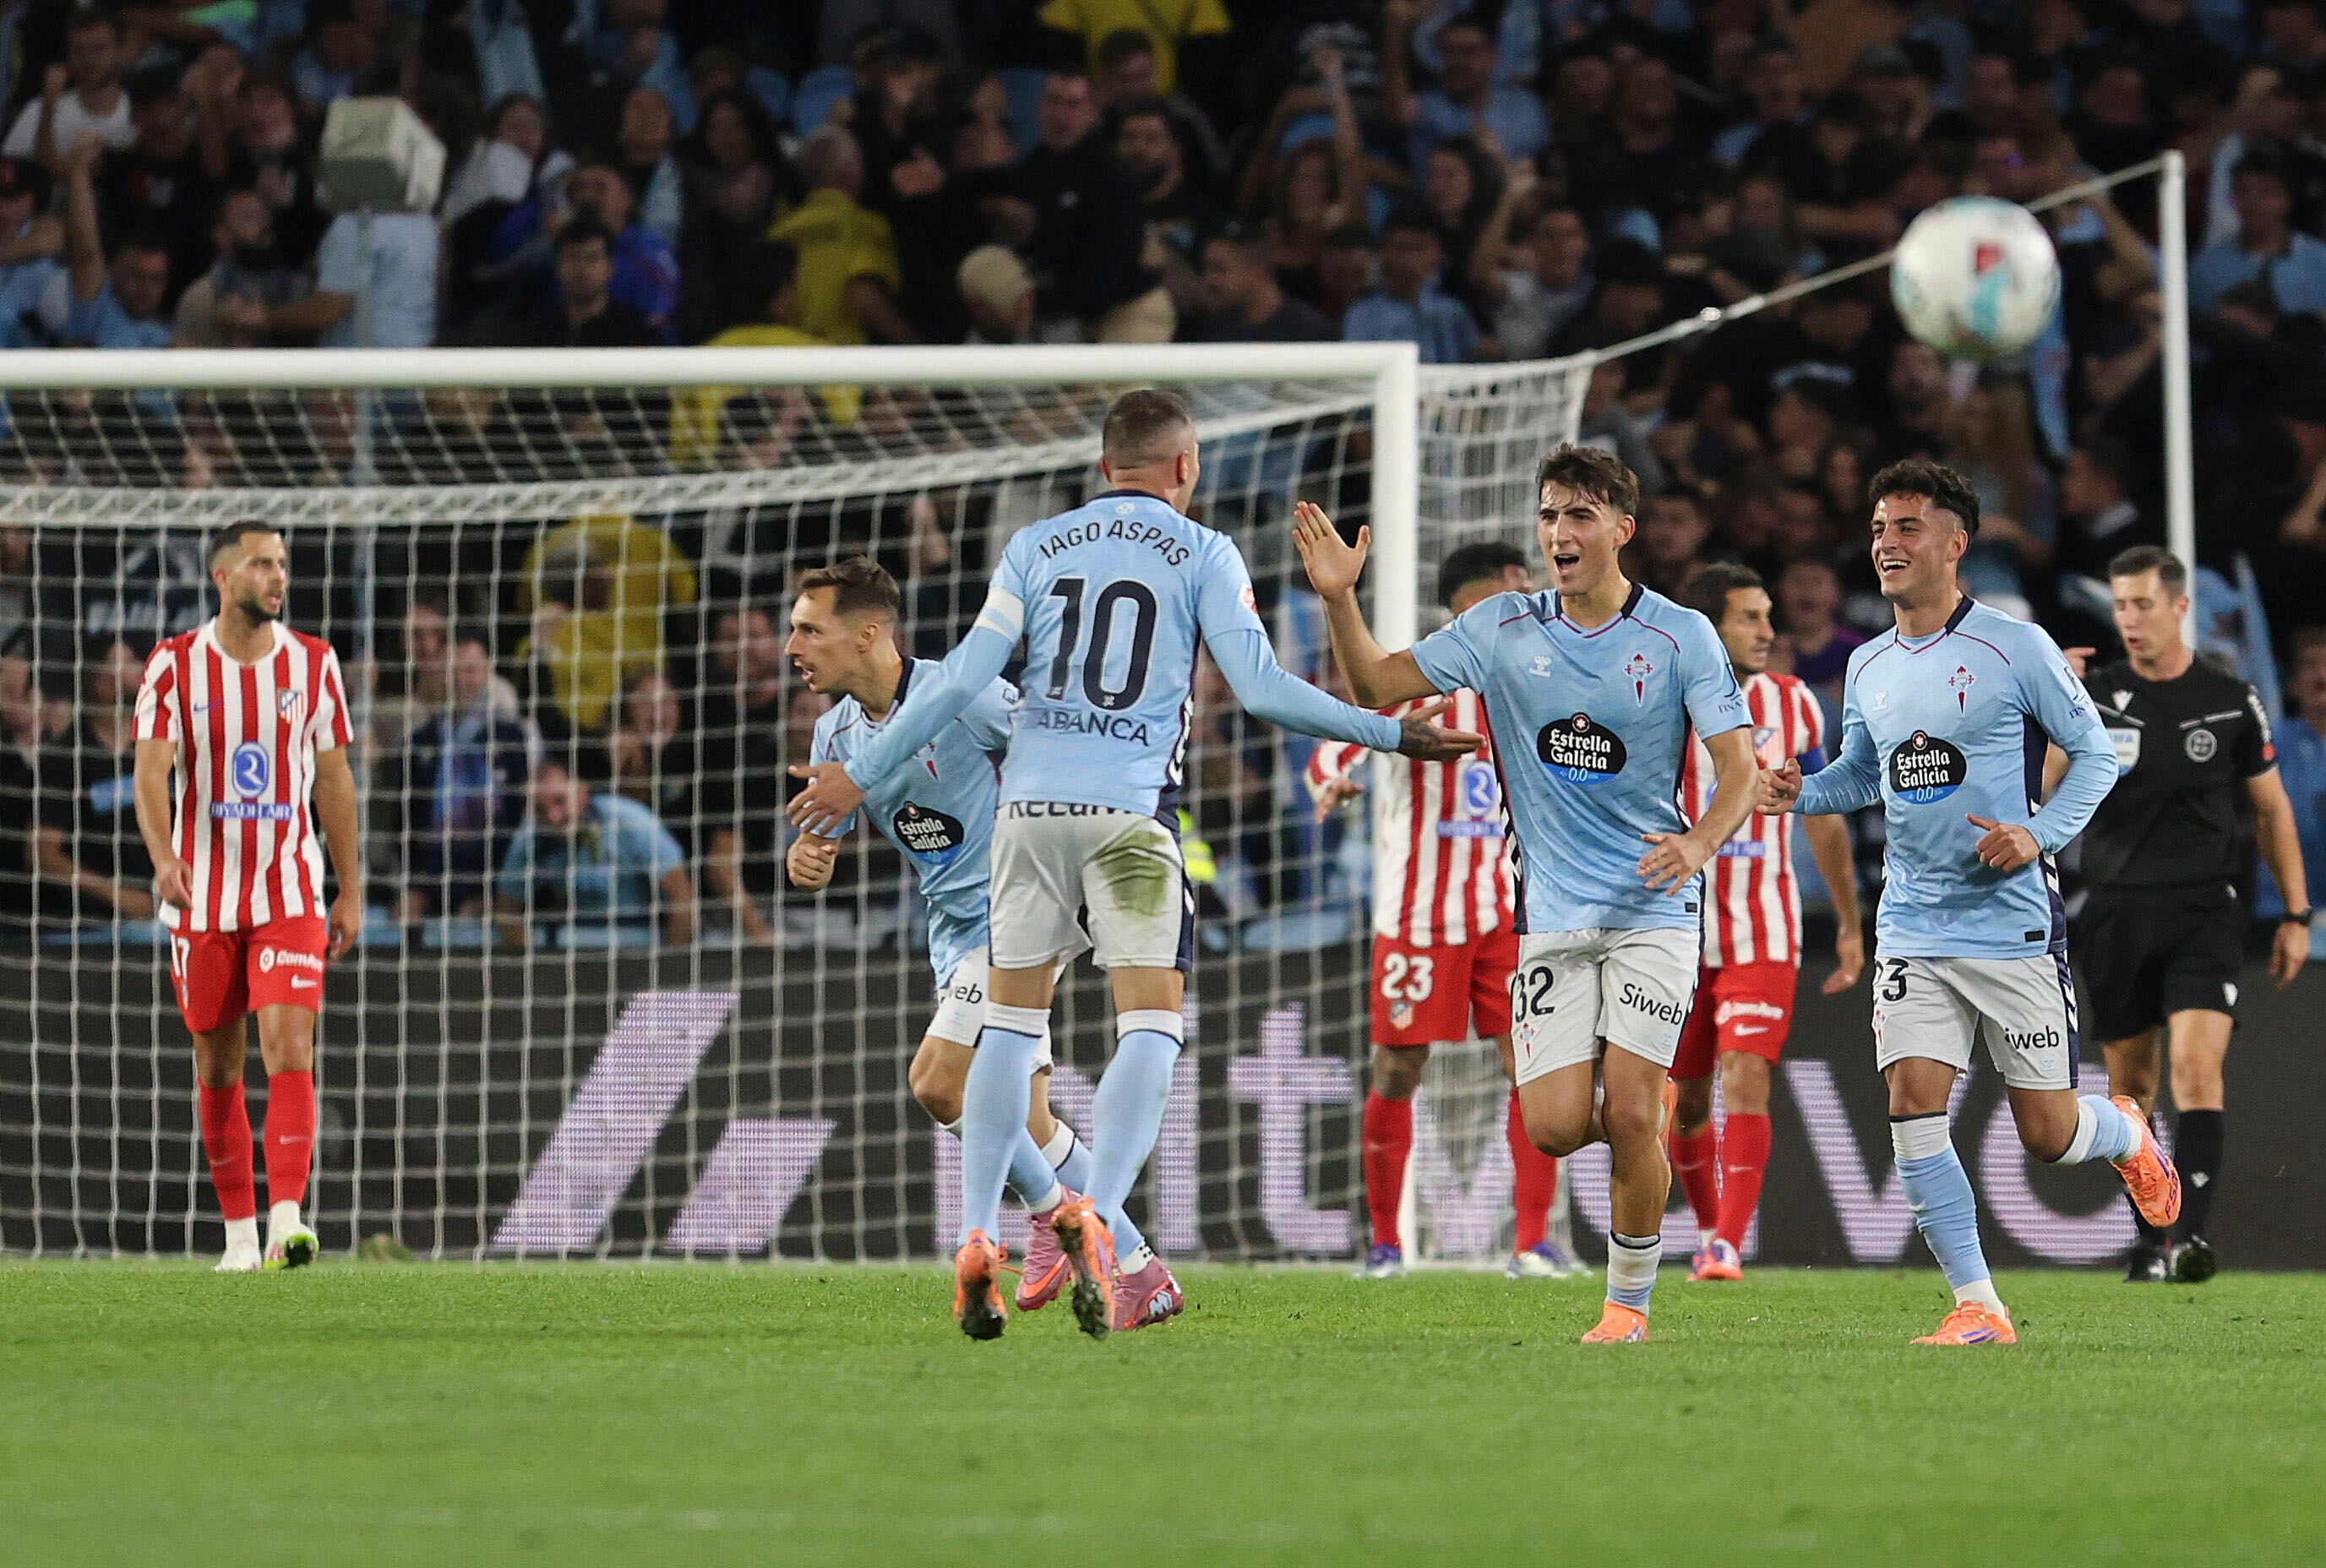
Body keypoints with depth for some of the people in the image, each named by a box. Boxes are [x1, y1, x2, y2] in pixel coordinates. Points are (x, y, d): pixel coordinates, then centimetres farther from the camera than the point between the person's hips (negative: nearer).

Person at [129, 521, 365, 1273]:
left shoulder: (313, 663, 3)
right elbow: (152, 770, -11)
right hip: (202, 898, 0)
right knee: (217, 1068, 7)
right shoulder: (175, 665, -3)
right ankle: (240, 1233, 17)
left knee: (290, 1050, -16)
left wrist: (351, 891, 8)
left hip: (291, 892, 0)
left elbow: (334, 780, 9)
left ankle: (286, 1223, -24)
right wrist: (164, 857, -29)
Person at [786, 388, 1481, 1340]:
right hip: (1131, 810, -3)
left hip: (1030, 802, 3)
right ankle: (1097, 1217, -24)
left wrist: (860, 776, 13)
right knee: (1151, 1026, -3)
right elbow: (1260, 687, -6)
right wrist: (1388, 735, 0)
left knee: (1011, 1021, 12)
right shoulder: (1203, 555, 4)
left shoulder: (1036, 547, 10)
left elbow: (963, 679, 5)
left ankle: (977, 1242, 6)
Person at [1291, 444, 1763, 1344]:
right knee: (1555, 1128, -8)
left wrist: (1700, 843, -27)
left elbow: (1740, 769, -7)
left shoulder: (1681, 636, -4)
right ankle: (1645, 1135, 28)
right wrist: (1339, 600, -9)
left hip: (1653, 909, -3)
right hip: (1552, 919, 3)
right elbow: (1377, 686, 8)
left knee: (1630, 1117, -13)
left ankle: (1630, 1302, 6)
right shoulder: (1502, 630, 4)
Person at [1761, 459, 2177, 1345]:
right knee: (1913, 1100, -12)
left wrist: (2040, 834, -17)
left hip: (2013, 928, -4)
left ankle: (2129, 1137, 38)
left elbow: (2095, 754, -1)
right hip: (1914, 930, 4)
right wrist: (1802, 794, 0)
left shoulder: (2015, 648, -7)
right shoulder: (1868, 669, 8)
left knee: (2047, 1135, 0)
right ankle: (1978, 1307, -6)